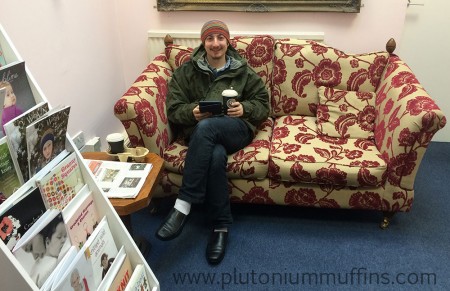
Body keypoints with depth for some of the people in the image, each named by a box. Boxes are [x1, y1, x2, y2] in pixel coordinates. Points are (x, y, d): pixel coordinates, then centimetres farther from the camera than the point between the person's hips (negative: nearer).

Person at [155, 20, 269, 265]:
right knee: (216, 155, -38)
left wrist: (244, 108, -9)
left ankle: (183, 206, -34)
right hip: (200, 133, 1)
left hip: (236, 130, 0)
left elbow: (263, 103, 13)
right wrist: (192, 112, -15)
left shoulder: (242, 71, 15)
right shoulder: (187, 71, 13)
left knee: (206, 126, -37)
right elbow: (173, 109, 7)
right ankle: (221, 225, -22)